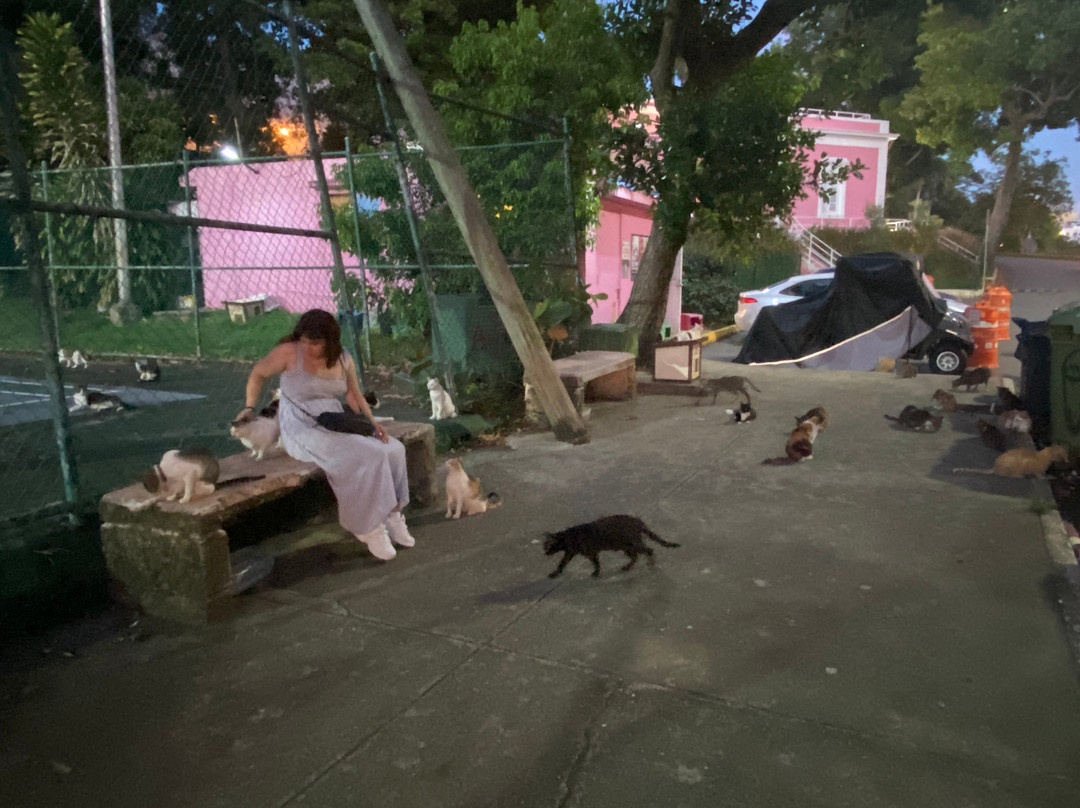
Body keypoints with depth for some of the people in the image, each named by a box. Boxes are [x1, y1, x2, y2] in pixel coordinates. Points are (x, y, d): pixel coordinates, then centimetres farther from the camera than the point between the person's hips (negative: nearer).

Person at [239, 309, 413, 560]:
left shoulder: (344, 360, 4)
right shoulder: (289, 353, -12)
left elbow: (354, 396, 11)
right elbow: (258, 373, 3)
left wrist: (372, 422, -3)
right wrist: (249, 408, 4)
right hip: (303, 429, -6)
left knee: (393, 449, -10)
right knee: (367, 457, -27)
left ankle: (391, 514, 2)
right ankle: (368, 528, -13)